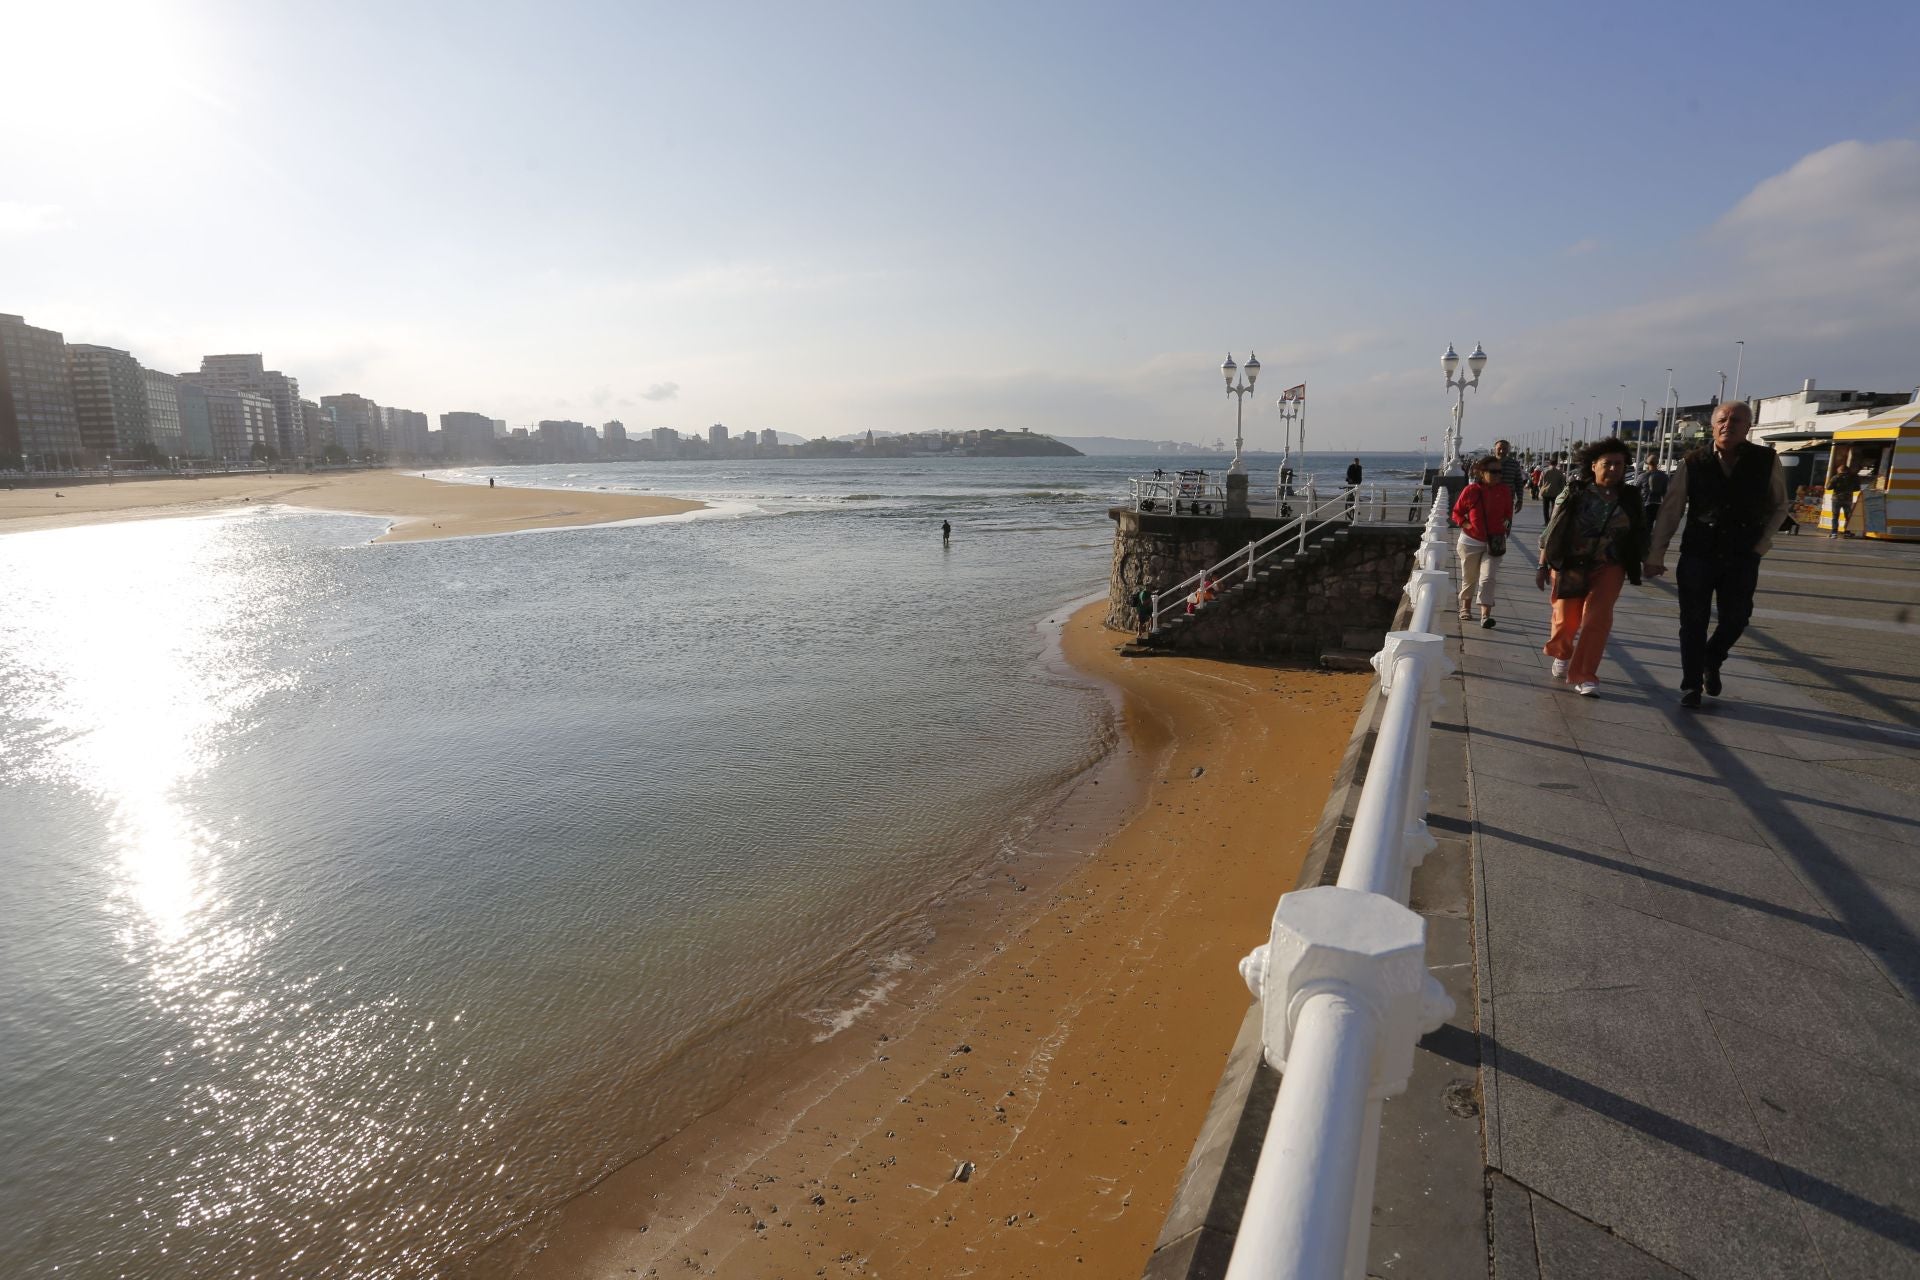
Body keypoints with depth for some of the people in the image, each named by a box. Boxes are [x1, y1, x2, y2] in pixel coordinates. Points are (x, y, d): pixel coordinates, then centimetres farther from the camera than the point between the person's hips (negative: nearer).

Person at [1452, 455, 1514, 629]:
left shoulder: (1503, 490, 0)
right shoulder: (1471, 490, -8)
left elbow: (1508, 512, 15)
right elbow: (1457, 512, 2)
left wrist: (1506, 525, 1)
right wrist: (1466, 525, -12)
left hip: (1494, 543, 1)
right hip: (1471, 541, 0)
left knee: (1487, 578, -11)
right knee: (1469, 578, 13)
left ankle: (1486, 615, -16)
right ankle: (1465, 608, 34)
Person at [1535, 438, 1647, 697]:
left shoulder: (1630, 499, 2)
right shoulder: (1574, 493, -6)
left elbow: (1640, 537, 11)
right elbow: (1552, 531, -3)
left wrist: (1635, 569, 10)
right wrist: (1543, 565, -5)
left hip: (1608, 569, 1)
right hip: (1570, 567, -1)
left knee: (1597, 619, -11)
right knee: (1566, 619, 3)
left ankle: (1584, 676, -6)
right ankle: (1561, 654, 36)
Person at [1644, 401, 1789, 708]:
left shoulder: (1767, 461, -2)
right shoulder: (1692, 464, -5)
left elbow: (1779, 507, 10)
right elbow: (1670, 511, -2)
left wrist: (1761, 545, 0)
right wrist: (1656, 555, -3)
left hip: (1742, 559, 1)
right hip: (1697, 555, -1)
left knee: (1735, 618, 5)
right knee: (1693, 622, 4)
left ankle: (1711, 660, 36)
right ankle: (1691, 686, 15)